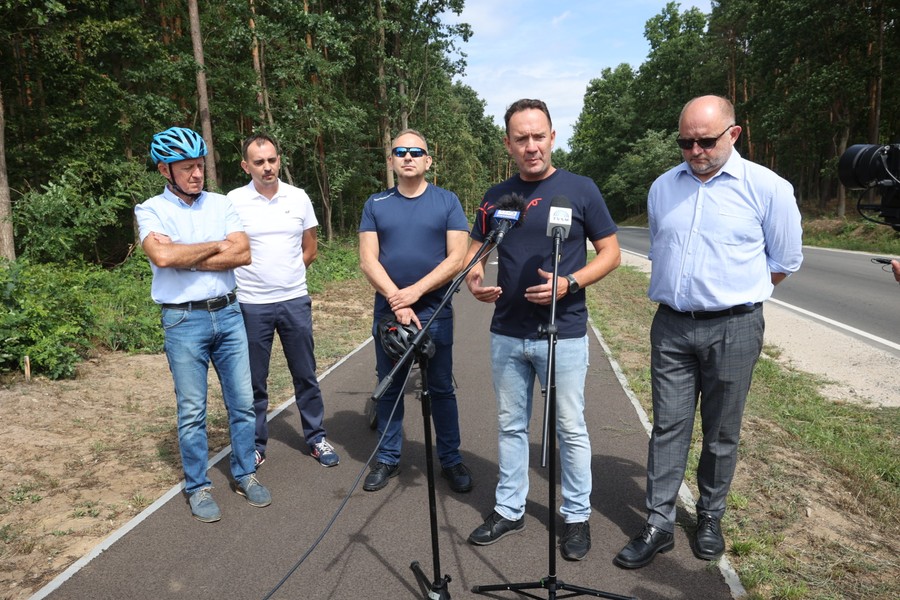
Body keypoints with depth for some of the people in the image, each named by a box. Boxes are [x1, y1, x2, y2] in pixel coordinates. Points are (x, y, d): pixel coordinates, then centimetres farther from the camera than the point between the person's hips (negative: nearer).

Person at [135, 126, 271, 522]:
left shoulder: (221, 204, 6)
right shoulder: (151, 210, -3)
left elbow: (243, 254, -8)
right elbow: (162, 256, -22)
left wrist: (188, 260, -14)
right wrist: (215, 245, -10)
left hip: (228, 313, 3)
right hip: (184, 321, -3)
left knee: (242, 402, 9)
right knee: (192, 411, 6)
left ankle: (245, 475, 26)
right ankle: (198, 487, 22)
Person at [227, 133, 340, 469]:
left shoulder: (298, 198, 3)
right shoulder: (233, 201, -4)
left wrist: (286, 276, 8)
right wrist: (258, 278, 2)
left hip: (295, 300, 2)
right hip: (251, 305, -2)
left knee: (305, 375, 11)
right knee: (254, 381, 9)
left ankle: (316, 438, 24)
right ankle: (256, 445, 25)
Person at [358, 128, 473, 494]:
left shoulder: (447, 202, 1)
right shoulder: (376, 204, 6)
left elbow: (456, 259, -7)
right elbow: (368, 260, -2)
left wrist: (415, 292, -16)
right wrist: (397, 302, -14)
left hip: (435, 313, -2)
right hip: (388, 313, 2)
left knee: (441, 389, 8)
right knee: (389, 389, 12)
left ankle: (451, 459, 23)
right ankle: (387, 459, 27)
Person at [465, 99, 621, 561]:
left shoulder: (580, 190, -4)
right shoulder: (496, 197, 6)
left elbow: (610, 253, -2)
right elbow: (474, 250, 12)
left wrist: (569, 284, -18)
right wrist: (474, 279, -11)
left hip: (563, 333, -3)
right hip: (507, 333, 4)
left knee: (571, 428, 7)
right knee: (510, 426, 14)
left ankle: (577, 516, 26)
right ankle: (509, 509, 31)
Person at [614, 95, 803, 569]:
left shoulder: (767, 188, -4)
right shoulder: (662, 187, 8)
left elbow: (784, 261, 5)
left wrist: (735, 296, 10)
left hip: (732, 329, -3)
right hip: (671, 325, 3)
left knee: (721, 434, 10)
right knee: (668, 427, 5)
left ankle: (710, 519, 29)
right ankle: (659, 525, 14)